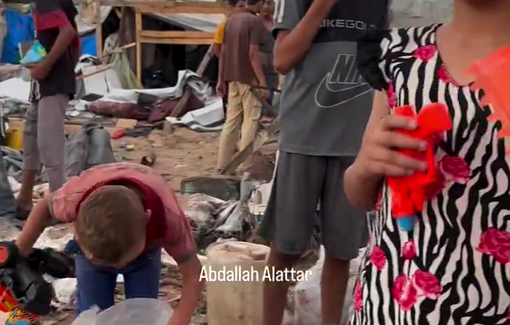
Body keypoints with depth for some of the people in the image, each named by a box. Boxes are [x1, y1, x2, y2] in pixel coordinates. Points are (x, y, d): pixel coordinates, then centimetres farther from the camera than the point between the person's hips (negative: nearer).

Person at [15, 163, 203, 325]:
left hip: (146, 249, 0)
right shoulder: (75, 198, -42)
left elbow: (193, 275, -32)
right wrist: (19, 254, -8)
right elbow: (45, 206, -16)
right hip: (91, 245, 1)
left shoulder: (168, 216, -45)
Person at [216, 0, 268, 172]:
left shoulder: (230, 20, 12)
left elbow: (223, 51, 12)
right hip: (249, 79, -7)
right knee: (250, 122, -1)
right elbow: (253, 54, -19)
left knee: (231, 122, 11)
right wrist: (262, 81, -17)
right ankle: (243, 166, 0)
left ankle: (222, 164, 12)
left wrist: (221, 79, 16)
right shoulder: (255, 22, -12)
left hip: (233, 78, 7)